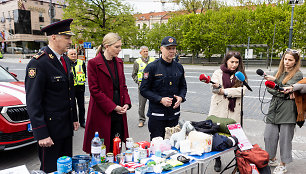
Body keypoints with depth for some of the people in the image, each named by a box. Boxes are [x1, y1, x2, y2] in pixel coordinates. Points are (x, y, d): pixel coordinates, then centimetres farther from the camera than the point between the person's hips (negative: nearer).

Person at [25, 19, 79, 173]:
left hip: (67, 126, 8)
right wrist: (41, 135, -19)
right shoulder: (38, 63, -17)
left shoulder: (65, 60, 9)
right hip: (50, 128, -8)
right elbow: (33, 103, -18)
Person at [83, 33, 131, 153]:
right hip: (102, 113, -5)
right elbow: (94, 90, -11)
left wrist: (126, 103, -1)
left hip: (119, 112, 6)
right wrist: (113, 107, -13)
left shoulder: (119, 62, 11)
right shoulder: (93, 63, -8)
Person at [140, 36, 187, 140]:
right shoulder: (152, 67, -8)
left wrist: (181, 97, -4)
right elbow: (144, 90, -8)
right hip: (157, 115, -4)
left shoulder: (179, 67, 7)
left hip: (174, 114, 5)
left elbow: (183, 86, 17)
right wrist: (160, 99, -18)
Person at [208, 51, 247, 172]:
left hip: (235, 111, 1)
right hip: (219, 110, -1)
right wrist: (216, 86, -29)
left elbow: (242, 90, -6)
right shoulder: (218, 73, 6)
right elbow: (214, 89, -7)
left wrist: (224, 91, -12)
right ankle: (217, 160, 22)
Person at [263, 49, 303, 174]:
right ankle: (272, 159, 27)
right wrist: (283, 93, -7)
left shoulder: (298, 74, 0)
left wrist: (275, 80, -24)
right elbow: (269, 89, 8)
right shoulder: (278, 72, 15)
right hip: (274, 108, 5)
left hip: (287, 110, -5)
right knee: (269, 135, 6)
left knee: (285, 138, 1)